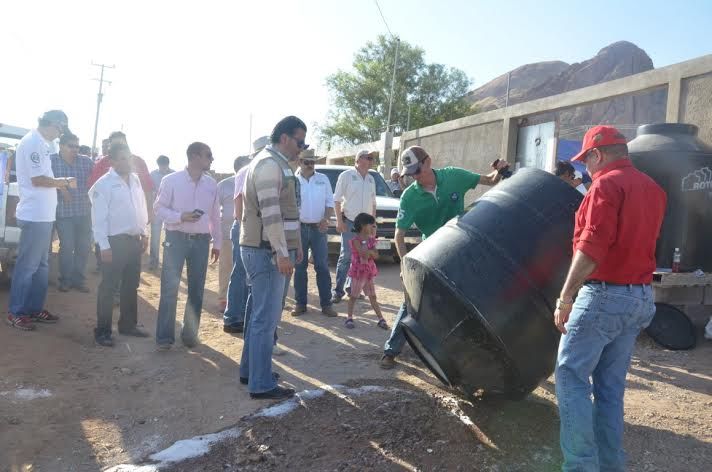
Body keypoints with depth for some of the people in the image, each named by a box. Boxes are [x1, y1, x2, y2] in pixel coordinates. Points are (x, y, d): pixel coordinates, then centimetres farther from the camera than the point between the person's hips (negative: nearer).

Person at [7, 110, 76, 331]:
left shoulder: (41, 143, 15)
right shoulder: (32, 142, -14)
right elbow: (38, 180, -18)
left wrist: (61, 183, 6)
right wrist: (65, 182, -7)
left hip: (43, 214, 10)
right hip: (35, 215, -10)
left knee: (41, 265, 15)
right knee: (27, 265, -1)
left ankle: (35, 309, 24)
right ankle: (16, 313, 9)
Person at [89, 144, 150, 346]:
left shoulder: (135, 180, 9)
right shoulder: (104, 184, -11)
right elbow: (99, 217, -13)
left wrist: (143, 233, 12)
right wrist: (104, 246, -16)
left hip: (134, 240, 7)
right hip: (115, 241, -7)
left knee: (131, 285, 15)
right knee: (108, 287, 1)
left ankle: (128, 324, 28)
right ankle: (102, 331, 11)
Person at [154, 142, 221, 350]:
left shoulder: (211, 184, 6)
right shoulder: (171, 180, -6)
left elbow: (215, 215, 12)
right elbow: (159, 208, -3)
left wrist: (217, 243, 12)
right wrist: (180, 217, -19)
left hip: (201, 240, 4)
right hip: (176, 238, -3)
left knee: (196, 290, 8)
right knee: (169, 288, -1)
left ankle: (190, 334, 22)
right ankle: (164, 336, 10)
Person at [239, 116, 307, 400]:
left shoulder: (277, 164, 19)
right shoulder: (269, 164, -14)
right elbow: (270, 212, -22)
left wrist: (294, 245, 18)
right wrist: (282, 253, -22)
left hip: (269, 251, 11)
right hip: (267, 252, -11)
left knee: (261, 315, 17)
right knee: (266, 319, -5)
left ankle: (250, 371, 29)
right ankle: (261, 384, 4)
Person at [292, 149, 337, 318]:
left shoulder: (323, 179, 7)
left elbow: (330, 202, 6)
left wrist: (326, 219, -11)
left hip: (318, 228, 1)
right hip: (299, 228, -1)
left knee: (322, 266, 1)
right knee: (300, 267, 5)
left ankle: (326, 303, 6)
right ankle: (300, 303, 13)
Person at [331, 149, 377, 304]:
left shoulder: (371, 179, 13)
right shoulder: (346, 175, -4)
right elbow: (337, 200, -6)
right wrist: (339, 221, -13)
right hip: (349, 222, -6)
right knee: (346, 257, -8)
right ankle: (338, 290, -2)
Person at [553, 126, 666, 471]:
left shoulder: (607, 184, -13)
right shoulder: (653, 188, 14)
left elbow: (591, 248, -21)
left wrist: (565, 298, -20)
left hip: (605, 294, -8)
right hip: (641, 297, 8)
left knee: (571, 375, -1)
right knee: (611, 385, 14)